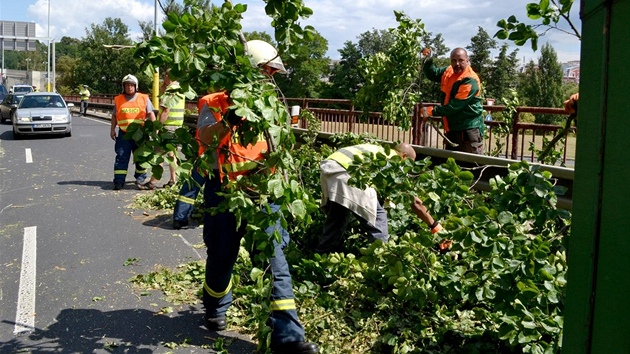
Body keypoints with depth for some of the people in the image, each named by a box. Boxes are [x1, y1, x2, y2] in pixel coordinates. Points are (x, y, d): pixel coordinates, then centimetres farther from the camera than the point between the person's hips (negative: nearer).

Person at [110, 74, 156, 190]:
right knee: (121, 157, -4)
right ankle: (119, 181, -4)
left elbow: (151, 114, 3)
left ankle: (140, 180, 21)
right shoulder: (118, 100, 8)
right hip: (124, 133, 1)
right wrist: (112, 129, 9)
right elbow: (114, 116, 15)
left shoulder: (144, 98, 3)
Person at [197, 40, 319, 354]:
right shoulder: (218, 100, -2)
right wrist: (228, 121, -32)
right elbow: (204, 138, -16)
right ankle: (215, 309, 41)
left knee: (275, 254, -6)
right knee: (222, 255, 10)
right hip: (223, 189, -3)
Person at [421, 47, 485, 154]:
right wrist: (428, 59, 2)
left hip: (469, 130, -8)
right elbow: (432, 74, 22)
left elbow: (455, 106, -23)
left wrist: (431, 111, -18)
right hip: (452, 129, 8)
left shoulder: (470, 81, -20)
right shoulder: (449, 71, 5)